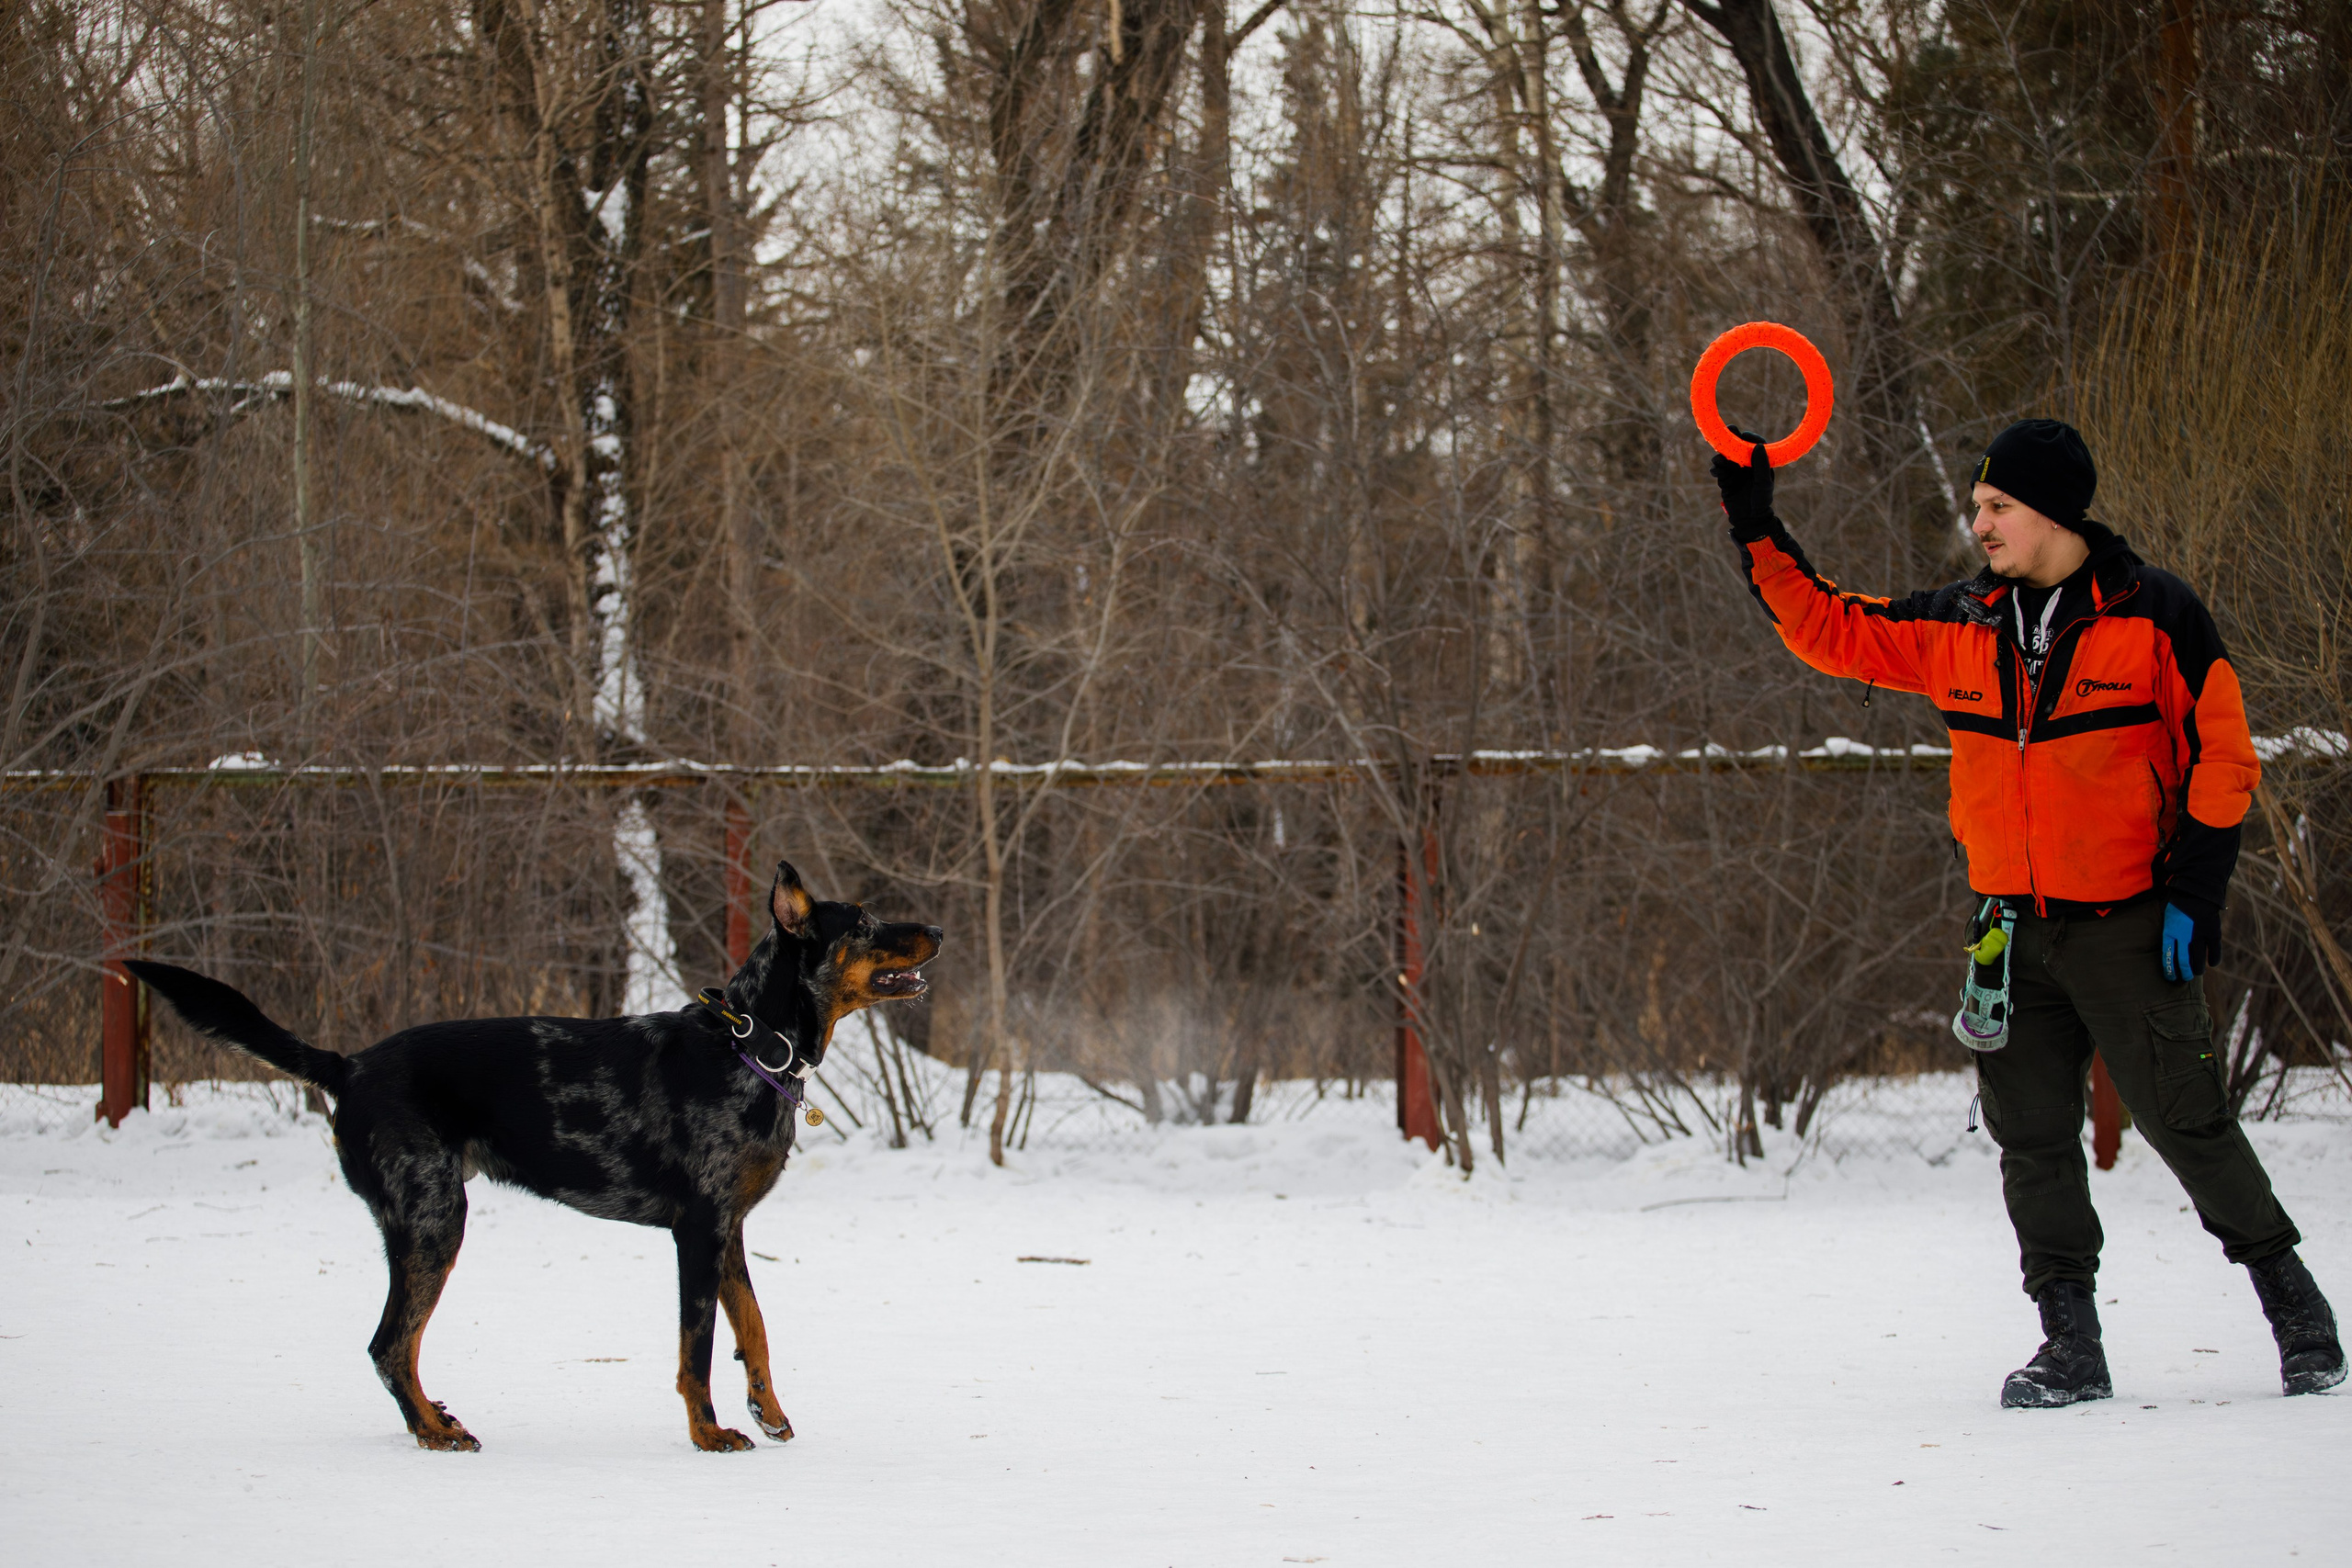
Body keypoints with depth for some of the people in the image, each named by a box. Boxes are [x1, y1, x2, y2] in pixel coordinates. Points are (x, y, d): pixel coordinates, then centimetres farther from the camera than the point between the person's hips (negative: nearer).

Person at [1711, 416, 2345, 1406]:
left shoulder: (2155, 616, -5)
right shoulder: (1958, 628, 7)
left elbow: (2220, 757, -4)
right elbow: (1827, 629, 12)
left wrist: (2196, 892, -9)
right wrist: (1756, 530, 4)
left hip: (2126, 919, -5)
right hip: (2011, 925, 5)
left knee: (2183, 1117, -5)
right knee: (2031, 1137, 2)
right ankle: (2070, 1343, 9)